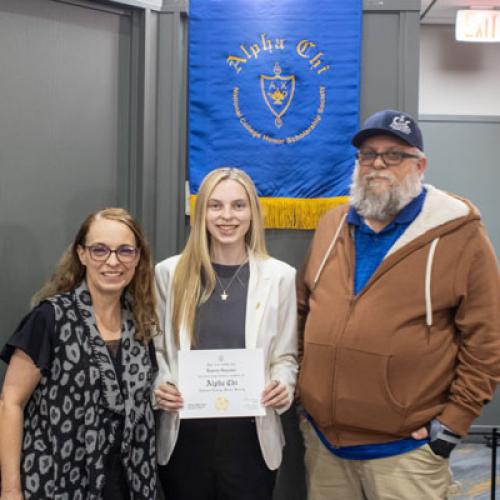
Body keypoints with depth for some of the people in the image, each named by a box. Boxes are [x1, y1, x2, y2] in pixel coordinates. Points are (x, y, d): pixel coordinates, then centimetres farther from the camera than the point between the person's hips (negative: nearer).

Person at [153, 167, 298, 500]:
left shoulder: (280, 276, 0)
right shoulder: (170, 272, 1)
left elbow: (285, 355, 5)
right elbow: (157, 348, 8)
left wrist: (284, 387, -14)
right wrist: (160, 385, -10)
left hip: (250, 434, 0)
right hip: (184, 433, 1)